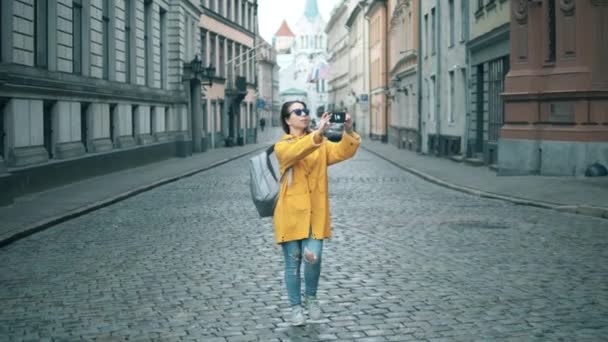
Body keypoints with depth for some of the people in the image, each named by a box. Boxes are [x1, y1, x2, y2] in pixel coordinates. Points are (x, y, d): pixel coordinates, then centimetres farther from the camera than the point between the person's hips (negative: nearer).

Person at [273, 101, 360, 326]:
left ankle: (311, 298, 15)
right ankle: (296, 307, 21)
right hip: (291, 213, -2)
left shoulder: (321, 145, 10)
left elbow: (343, 152, -8)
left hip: (315, 213, 2)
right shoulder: (282, 146, 0)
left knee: (313, 257, -12)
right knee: (293, 262, 4)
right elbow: (295, 152, -23)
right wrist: (317, 134, -38)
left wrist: (348, 132, -27)